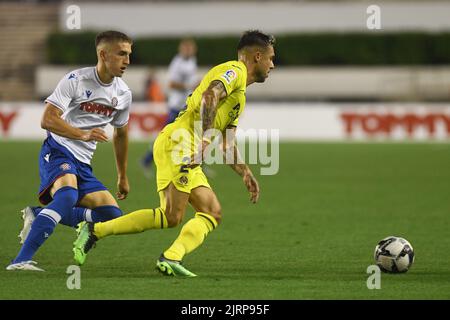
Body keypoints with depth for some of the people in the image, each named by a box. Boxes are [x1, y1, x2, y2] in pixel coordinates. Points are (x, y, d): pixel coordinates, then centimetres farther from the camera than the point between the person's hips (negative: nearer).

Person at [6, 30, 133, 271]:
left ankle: (39, 216, 6)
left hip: (82, 163, 7)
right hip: (57, 151, -7)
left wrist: (122, 177, 29)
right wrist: (83, 134, -31)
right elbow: (47, 119, -17)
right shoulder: (76, 80, -11)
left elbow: (121, 134, 24)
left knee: (113, 215, -4)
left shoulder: (123, 94, 8)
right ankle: (21, 260, -40)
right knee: (68, 194, -36)